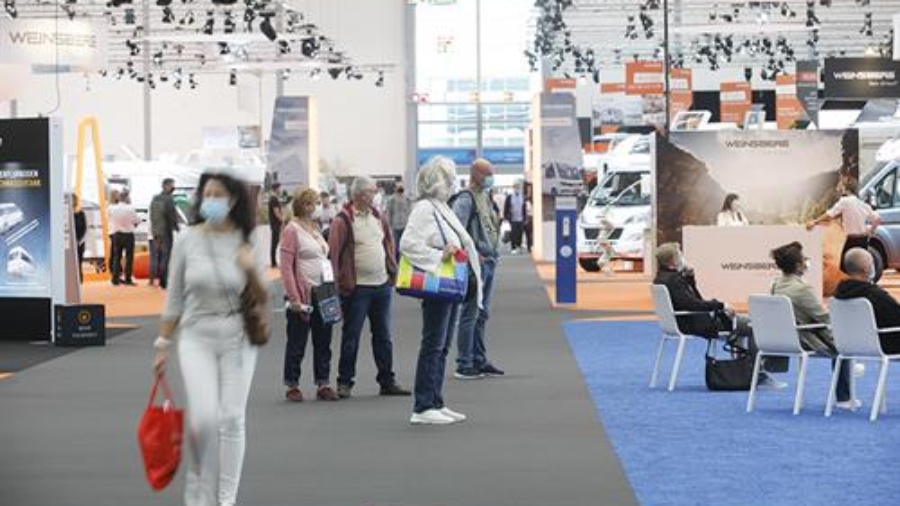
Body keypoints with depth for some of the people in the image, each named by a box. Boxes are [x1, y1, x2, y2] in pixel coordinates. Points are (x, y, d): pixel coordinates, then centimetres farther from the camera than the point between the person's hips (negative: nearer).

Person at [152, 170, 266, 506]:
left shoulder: (248, 243, -1)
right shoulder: (187, 241, -2)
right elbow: (174, 297, 5)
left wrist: (254, 271, -15)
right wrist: (163, 344, 5)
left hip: (238, 339, 1)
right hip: (197, 338, -1)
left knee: (232, 419, 3)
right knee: (203, 418, -13)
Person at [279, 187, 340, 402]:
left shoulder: (315, 228, 14)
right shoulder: (292, 230, -9)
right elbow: (286, 267, -14)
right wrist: (294, 298, -18)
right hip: (303, 295, -7)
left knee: (323, 341, 9)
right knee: (297, 343, 2)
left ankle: (323, 384, 16)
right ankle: (292, 385, 11)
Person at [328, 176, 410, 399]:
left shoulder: (378, 217, 11)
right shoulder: (343, 221, -10)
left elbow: (389, 244, 21)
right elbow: (334, 253, -11)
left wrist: (392, 271, 13)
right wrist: (341, 282, -12)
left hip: (382, 285, 6)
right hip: (357, 288, -6)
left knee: (383, 336, 11)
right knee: (351, 336, 0)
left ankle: (387, 381, 18)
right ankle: (344, 382, 9)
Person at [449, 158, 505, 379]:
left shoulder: (486, 198, 17)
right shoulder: (465, 200, -13)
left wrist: (494, 255, 16)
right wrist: (472, 255, -19)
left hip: (489, 262, 9)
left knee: (482, 315, 14)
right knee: (470, 315, -6)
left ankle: (479, 361, 22)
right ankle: (464, 365, -3)